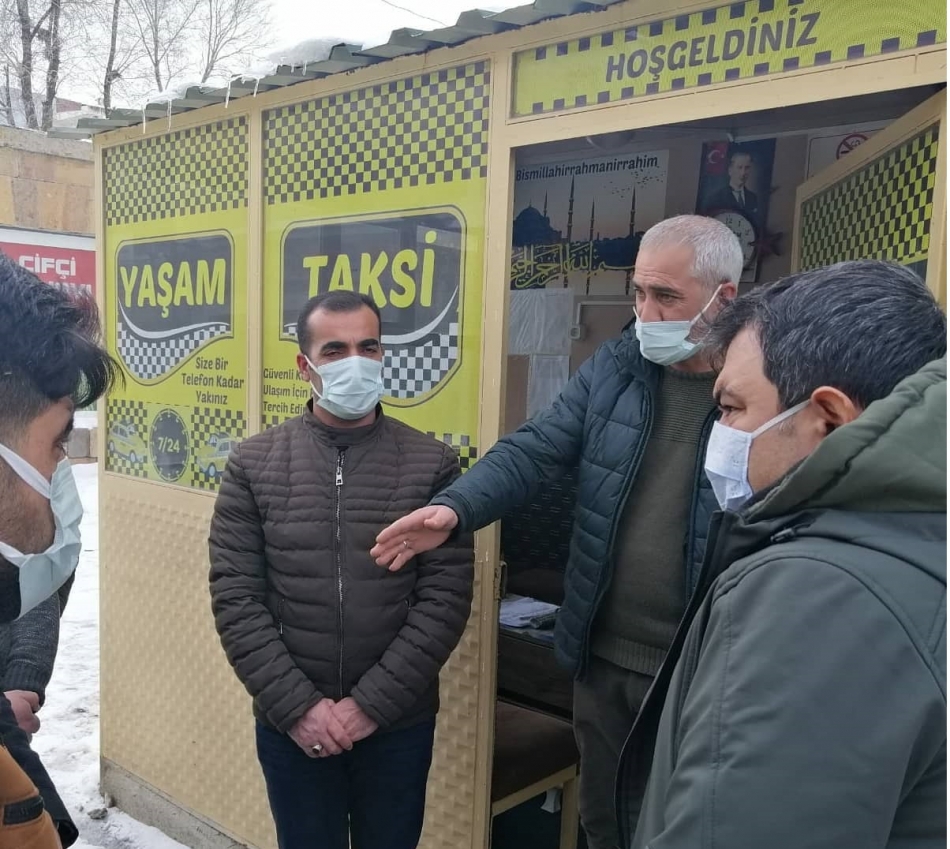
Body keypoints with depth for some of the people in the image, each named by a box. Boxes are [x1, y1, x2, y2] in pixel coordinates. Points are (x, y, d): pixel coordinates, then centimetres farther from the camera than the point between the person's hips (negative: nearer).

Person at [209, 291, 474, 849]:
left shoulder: (434, 465, -5)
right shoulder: (254, 465, -2)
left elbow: (445, 598, -9)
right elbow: (236, 599, -5)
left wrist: (373, 703, -13)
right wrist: (297, 704, -12)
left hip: (399, 725, 0)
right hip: (290, 726, 1)